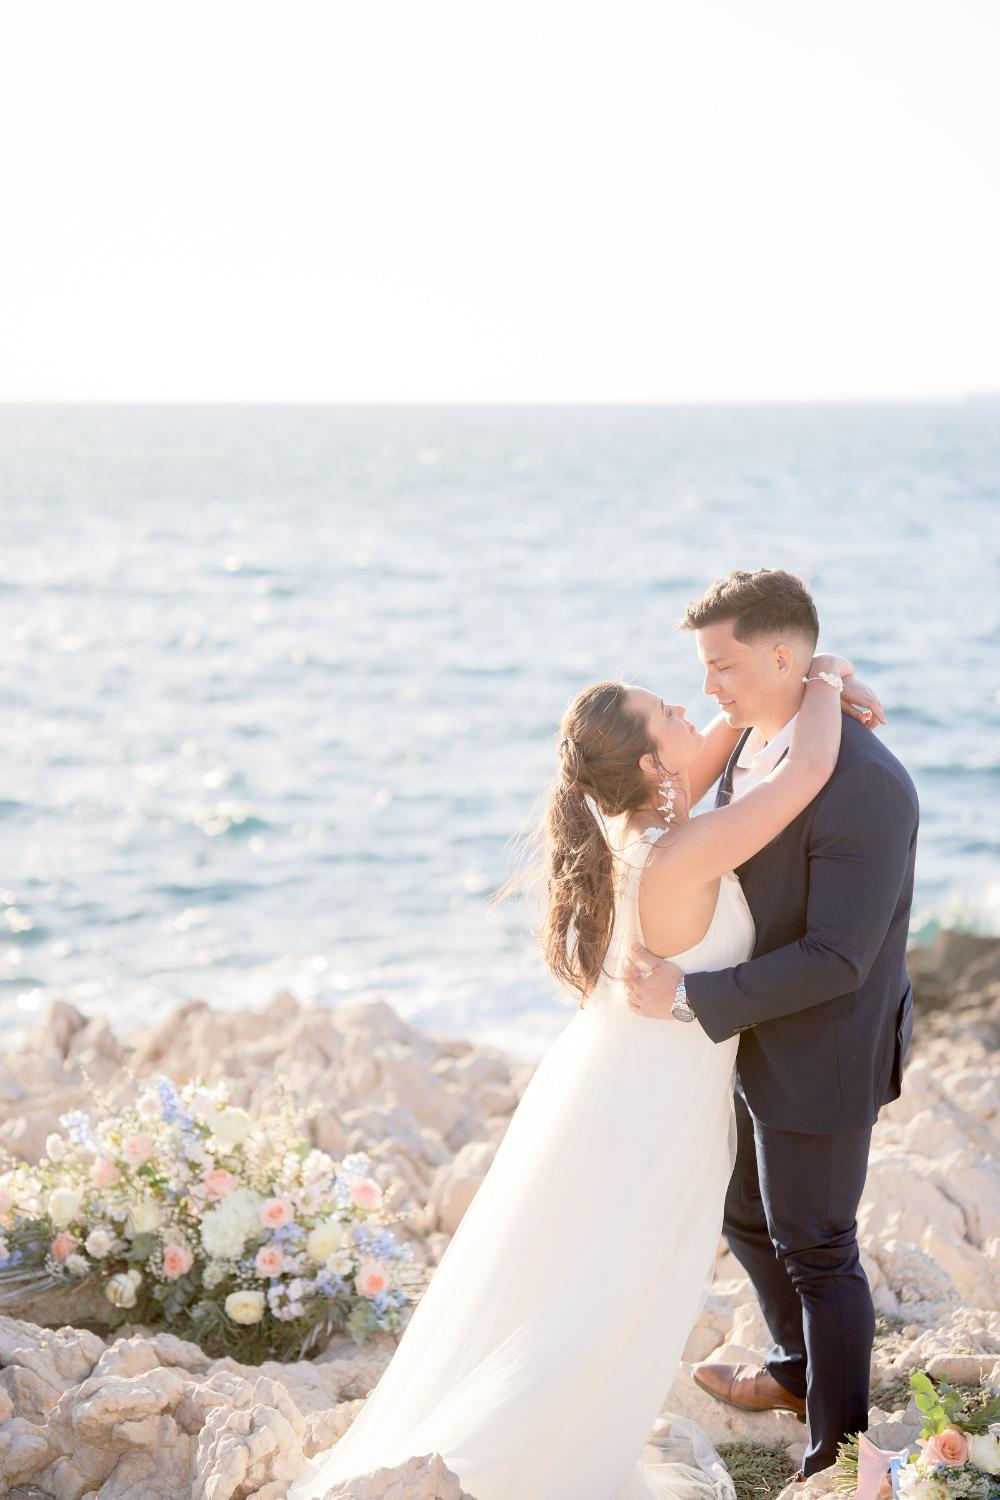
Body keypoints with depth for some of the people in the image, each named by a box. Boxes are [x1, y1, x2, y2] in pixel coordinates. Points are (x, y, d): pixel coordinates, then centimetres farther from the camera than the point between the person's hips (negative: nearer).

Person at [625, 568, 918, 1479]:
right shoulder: (751, 746, -1)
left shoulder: (866, 786, -30)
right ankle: (799, 1370, 50)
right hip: (757, 1042, 9)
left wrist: (688, 997, -29)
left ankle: (839, 1450, 26)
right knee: (746, 1215, 26)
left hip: (823, 1054, -9)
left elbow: (836, 959, -30)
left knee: (814, 1248, 7)